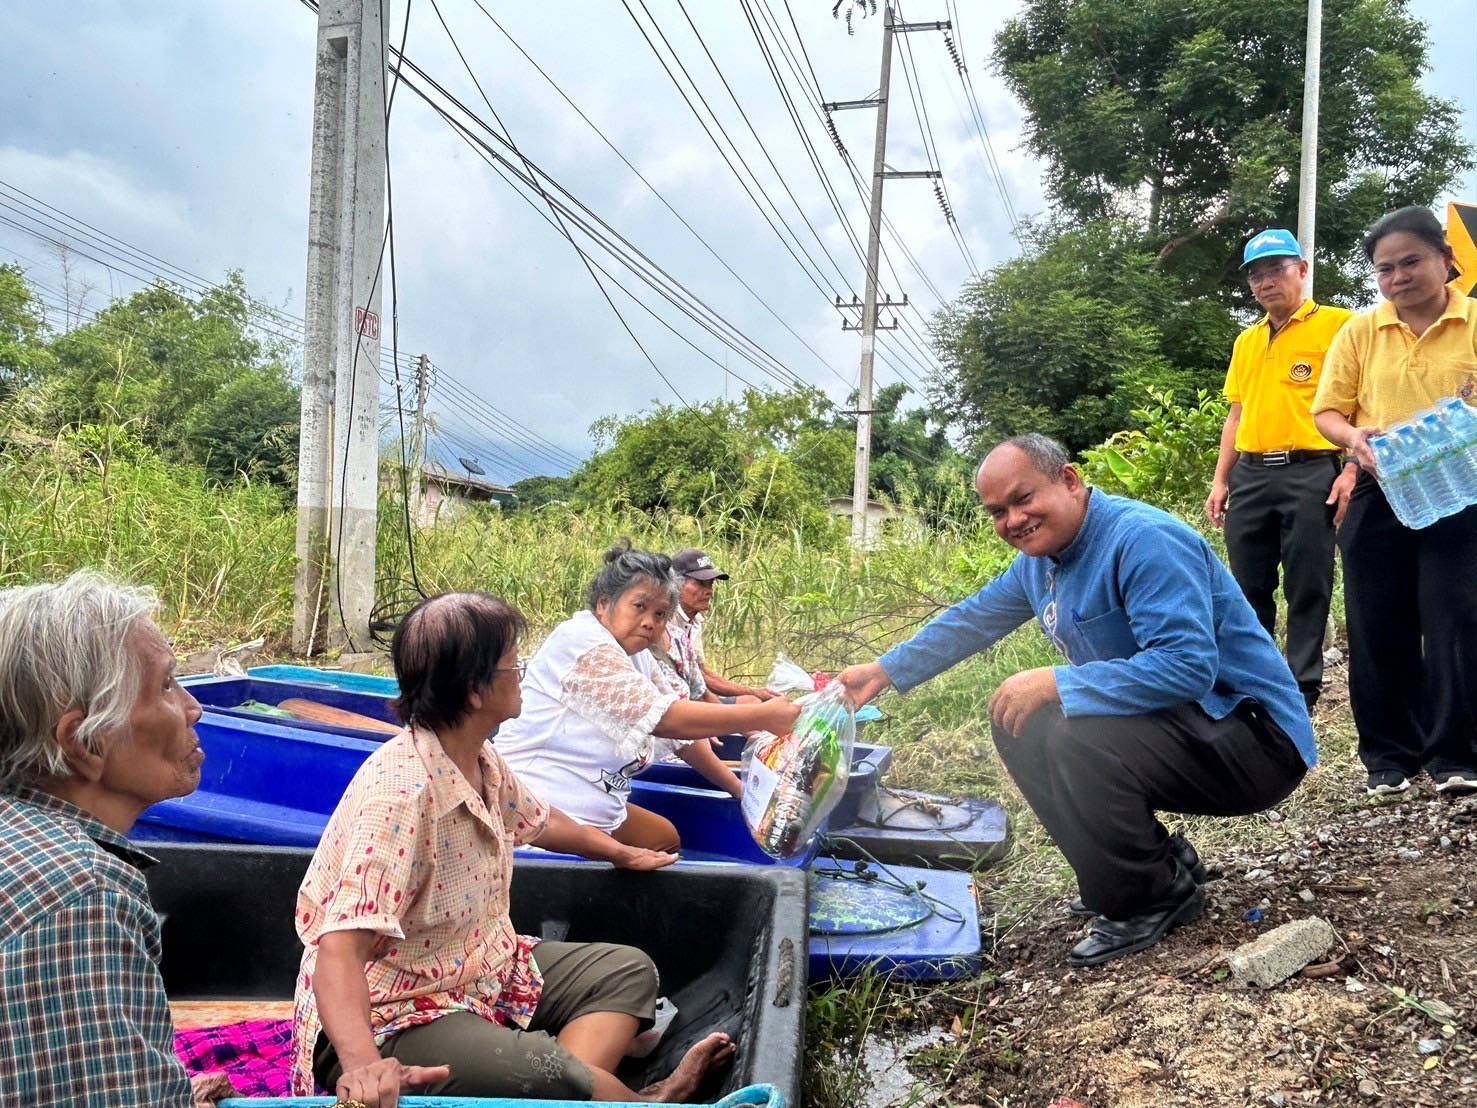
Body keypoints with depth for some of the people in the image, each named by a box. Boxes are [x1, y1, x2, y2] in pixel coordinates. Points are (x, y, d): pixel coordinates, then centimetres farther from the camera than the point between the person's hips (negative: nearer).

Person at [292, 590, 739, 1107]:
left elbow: (537, 819, 23)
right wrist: (362, 1062, -54)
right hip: (389, 1020, -10)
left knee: (628, 970, 8)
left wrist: (619, 852, 39)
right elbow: (340, 948, -38)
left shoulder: (482, 762, 0)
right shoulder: (400, 792, -28)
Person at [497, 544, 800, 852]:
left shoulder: (636, 654, 9)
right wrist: (762, 717, -25)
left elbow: (681, 735, 14)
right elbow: (663, 717, -27)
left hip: (596, 809, 10)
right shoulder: (581, 642, -20)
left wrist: (740, 789, 10)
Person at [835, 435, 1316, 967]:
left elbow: (1188, 666, -33)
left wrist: (1056, 684, -28)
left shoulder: (1143, 540, -23)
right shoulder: (1039, 556, 6)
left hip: (1255, 737, -10)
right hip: (1176, 723, 10)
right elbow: (971, 620, 22)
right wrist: (885, 671, 21)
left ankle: (1154, 899, -5)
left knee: (1079, 742, -31)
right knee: (1018, 722, 10)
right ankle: (1161, 863, 14)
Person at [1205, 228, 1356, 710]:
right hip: (1249, 477, 6)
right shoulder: (1246, 341, 17)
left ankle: (1301, 689, 8)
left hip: (1310, 475, -5)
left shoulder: (1337, 325, -1)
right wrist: (1220, 480, 14)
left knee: (1307, 589, 0)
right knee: (1249, 590, 9)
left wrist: (1351, 470, -15)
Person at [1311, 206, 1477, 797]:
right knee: (1379, 628, 6)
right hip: (1378, 496, 2)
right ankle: (1389, 754, 18)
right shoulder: (1360, 332, 6)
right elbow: (1327, 411, 7)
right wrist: (1355, 438, -14)